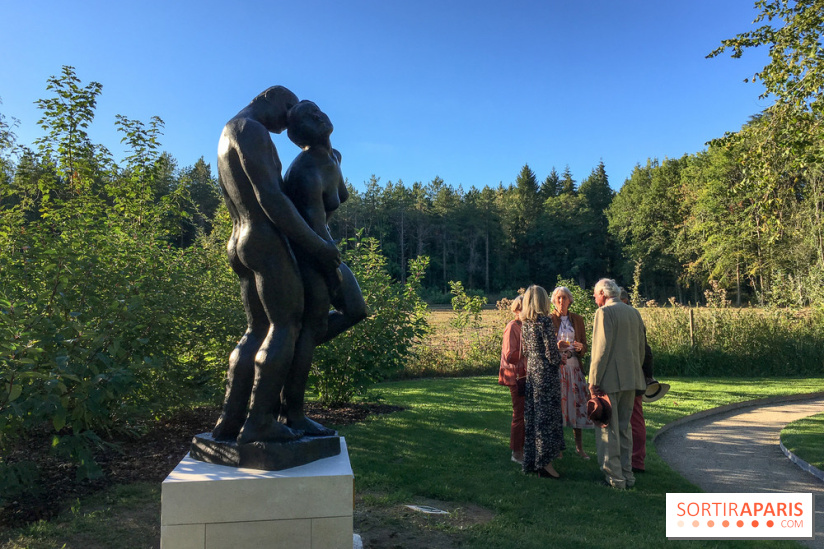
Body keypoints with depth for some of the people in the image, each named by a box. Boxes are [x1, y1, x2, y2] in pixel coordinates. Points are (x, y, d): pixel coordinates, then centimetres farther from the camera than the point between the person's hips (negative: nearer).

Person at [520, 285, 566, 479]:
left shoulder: (525, 322, 7)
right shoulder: (544, 321, -15)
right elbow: (551, 352, -17)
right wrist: (560, 360, 4)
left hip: (531, 371, 7)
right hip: (546, 373, -7)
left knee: (532, 415, 13)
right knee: (547, 414, -1)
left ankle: (532, 460, 22)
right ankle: (544, 462, 4)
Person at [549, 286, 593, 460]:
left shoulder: (577, 319, 10)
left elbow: (584, 346, 12)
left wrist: (580, 347, -10)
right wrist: (556, 346, -19)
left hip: (574, 367, 3)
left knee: (577, 403, 1)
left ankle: (579, 446, 12)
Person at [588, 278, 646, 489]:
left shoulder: (604, 312, -11)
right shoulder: (634, 313, 12)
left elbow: (601, 348, -17)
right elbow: (641, 348, 16)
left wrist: (594, 380, -14)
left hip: (610, 379, -8)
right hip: (630, 378, 8)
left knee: (608, 429, 1)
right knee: (624, 427, 17)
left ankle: (615, 477, 5)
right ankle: (627, 475, 23)